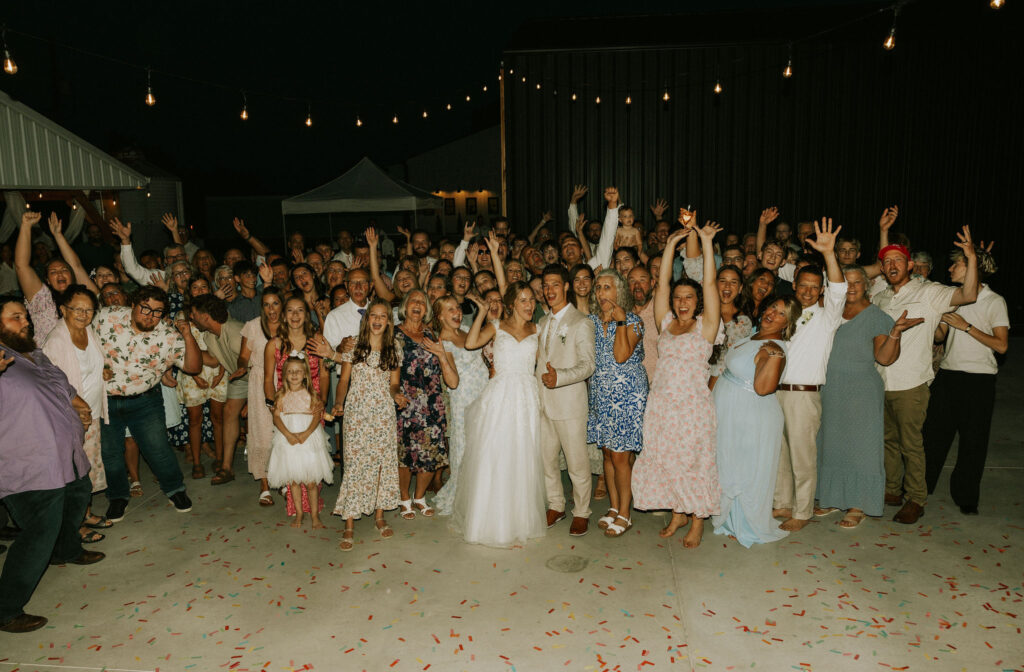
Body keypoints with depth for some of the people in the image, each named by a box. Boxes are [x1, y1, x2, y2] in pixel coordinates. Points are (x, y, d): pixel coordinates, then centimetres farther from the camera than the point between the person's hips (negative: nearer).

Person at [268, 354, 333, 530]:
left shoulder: (311, 394, -1)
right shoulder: (282, 395, 4)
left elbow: (317, 416, -7)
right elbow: (276, 417, -4)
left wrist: (306, 433, -21)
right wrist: (288, 434, -18)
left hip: (309, 437, -2)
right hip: (287, 438, 2)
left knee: (311, 481, 0)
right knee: (293, 480, 9)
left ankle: (315, 516, 9)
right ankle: (298, 514, 22)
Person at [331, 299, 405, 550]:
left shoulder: (394, 351, 8)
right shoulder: (353, 348, 2)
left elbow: (393, 384, 12)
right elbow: (344, 380, 4)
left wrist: (397, 394, -9)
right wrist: (338, 403, -12)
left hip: (384, 415, 2)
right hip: (356, 414, -2)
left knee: (384, 463, 5)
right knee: (354, 464, -5)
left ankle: (379, 517, 22)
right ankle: (349, 526, 2)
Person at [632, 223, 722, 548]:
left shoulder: (704, 326, -1)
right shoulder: (665, 323, 9)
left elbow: (710, 284, -8)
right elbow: (663, 284, 5)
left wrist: (707, 243, -10)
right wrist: (671, 245, 4)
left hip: (692, 404, -4)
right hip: (661, 402, 4)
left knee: (694, 461, 3)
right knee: (664, 459, 11)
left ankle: (697, 521, 19)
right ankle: (677, 514, 29)